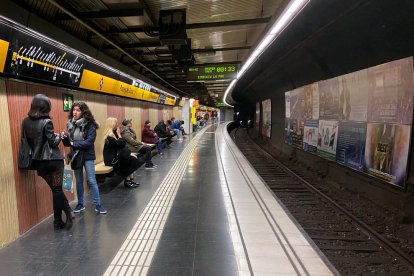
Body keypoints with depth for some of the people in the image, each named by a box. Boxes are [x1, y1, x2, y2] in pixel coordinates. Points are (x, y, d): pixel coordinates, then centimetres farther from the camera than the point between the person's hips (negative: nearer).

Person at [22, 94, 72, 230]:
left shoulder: (26, 122, 3)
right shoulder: (46, 122, -16)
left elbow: (27, 140, 9)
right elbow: (53, 142, -13)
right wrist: (59, 136, 6)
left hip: (39, 162, 6)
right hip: (53, 160, -6)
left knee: (55, 189, 13)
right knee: (57, 190, 6)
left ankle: (68, 214, 16)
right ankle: (58, 221, 13)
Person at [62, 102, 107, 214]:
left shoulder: (90, 124, -13)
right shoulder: (70, 124, 2)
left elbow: (89, 142, -20)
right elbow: (67, 143, 6)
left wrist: (74, 144, -16)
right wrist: (65, 138, -14)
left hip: (87, 156, -5)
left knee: (92, 181, -1)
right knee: (79, 181, 14)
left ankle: (98, 205, 6)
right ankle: (80, 204, 27)